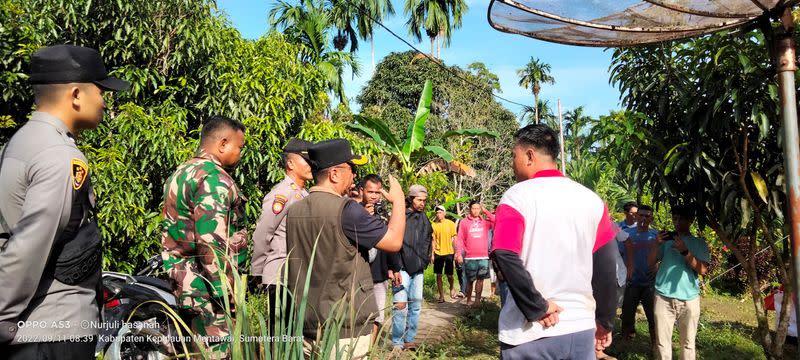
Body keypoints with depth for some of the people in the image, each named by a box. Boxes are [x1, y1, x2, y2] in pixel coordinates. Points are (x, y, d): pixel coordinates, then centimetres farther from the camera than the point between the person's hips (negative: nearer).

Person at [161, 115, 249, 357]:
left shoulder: (180, 173, 17)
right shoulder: (214, 178, -15)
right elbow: (211, 241, -23)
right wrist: (225, 289, -19)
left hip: (180, 281, 10)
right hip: (206, 286, -10)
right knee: (214, 351, -5)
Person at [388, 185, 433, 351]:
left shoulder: (424, 218, 11)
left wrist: (425, 260, 12)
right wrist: (396, 269, -15)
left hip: (418, 269, 6)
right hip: (403, 268, -6)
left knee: (416, 305, 8)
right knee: (401, 305, -9)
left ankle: (410, 340, 17)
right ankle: (397, 343, 0)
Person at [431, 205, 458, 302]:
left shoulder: (451, 223, -2)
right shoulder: (434, 225, 1)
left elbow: (454, 239, 2)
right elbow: (433, 240, 5)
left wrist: (456, 253, 1)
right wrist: (432, 254, 1)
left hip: (449, 252, -1)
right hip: (438, 253, 1)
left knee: (449, 275, 4)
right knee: (438, 275, 1)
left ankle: (452, 289, 33)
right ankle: (441, 296, 10)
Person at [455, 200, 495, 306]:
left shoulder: (485, 221, 8)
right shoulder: (464, 222, 3)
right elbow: (460, 239, 1)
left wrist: (485, 211, -2)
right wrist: (458, 254, -6)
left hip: (483, 257, 2)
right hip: (470, 257, -1)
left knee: (480, 279, 2)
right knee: (470, 280, 6)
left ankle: (477, 300, 8)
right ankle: (469, 300, 18)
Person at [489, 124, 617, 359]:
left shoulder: (517, 197, -9)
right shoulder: (591, 200, 3)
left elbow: (506, 258, -23)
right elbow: (606, 268, 5)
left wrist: (537, 308, -14)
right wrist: (605, 322, 13)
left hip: (530, 335, -4)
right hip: (581, 331, 4)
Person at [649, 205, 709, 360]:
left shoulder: (699, 243, 8)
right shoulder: (667, 239, 11)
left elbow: (703, 270, -4)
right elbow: (652, 262, 9)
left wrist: (684, 251, -15)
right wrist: (656, 244, -8)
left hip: (689, 299, 0)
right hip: (663, 297, 1)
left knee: (688, 342, 5)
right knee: (662, 341, -1)